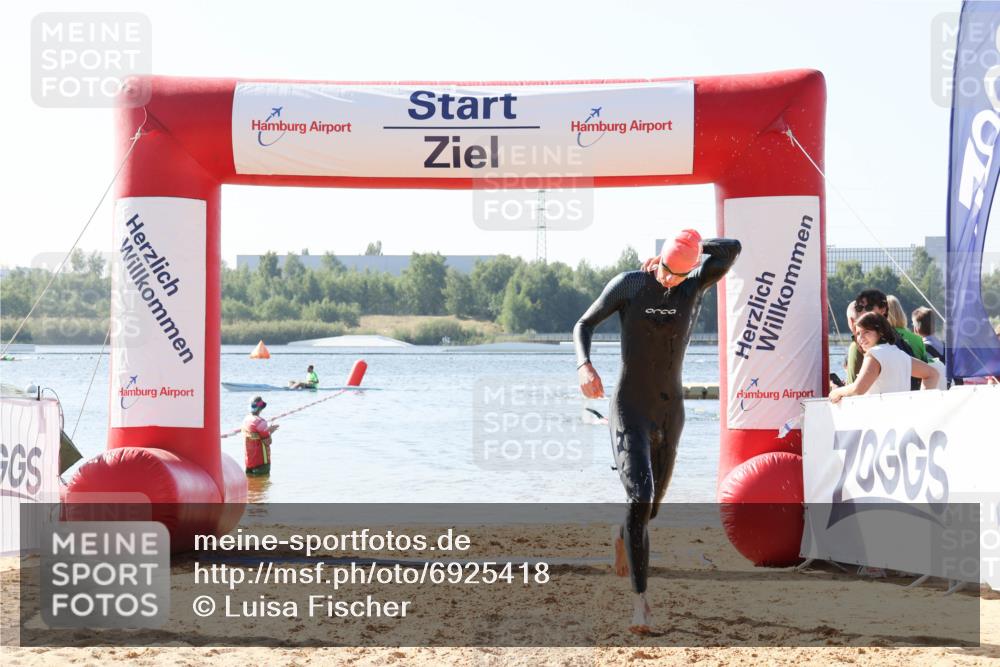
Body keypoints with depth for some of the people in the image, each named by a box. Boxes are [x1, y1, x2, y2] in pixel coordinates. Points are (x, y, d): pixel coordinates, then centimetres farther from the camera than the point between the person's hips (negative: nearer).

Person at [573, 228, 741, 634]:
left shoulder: (696, 286, -1)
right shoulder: (628, 284, -7)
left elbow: (732, 249, -14)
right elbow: (584, 325, 0)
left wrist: (694, 248, -5)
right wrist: (584, 365, -18)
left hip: (670, 412, 4)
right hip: (630, 410, -4)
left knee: (650, 509, 17)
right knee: (640, 499, -22)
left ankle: (622, 536, 55)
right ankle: (640, 598, -19)